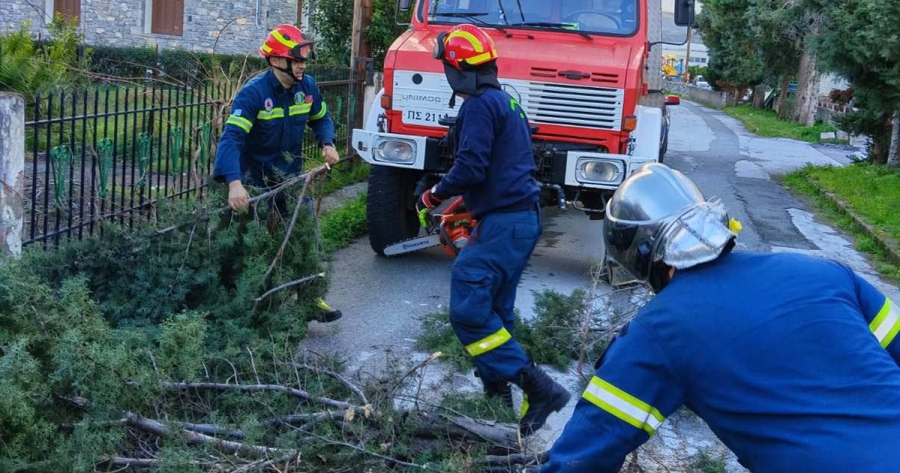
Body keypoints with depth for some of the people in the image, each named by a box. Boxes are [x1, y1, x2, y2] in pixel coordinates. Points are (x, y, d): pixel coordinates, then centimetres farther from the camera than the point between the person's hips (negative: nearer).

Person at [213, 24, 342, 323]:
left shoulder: (306, 86, -6)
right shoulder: (253, 93, -24)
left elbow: (321, 118, 14)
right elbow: (232, 138, -33)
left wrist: (327, 144, -7)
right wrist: (234, 183, -46)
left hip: (291, 176, 5)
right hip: (256, 179, -5)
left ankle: (311, 297, 15)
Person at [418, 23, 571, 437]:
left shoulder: (479, 106, -13)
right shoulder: (507, 103, 18)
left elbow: (470, 168, -20)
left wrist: (434, 196, -3)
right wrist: (471, 206, 27)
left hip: (503, 223, -10)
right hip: (523, 217, 10)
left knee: (468, 309, -11)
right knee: (493, 311, 14)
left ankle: (538, 387, -13)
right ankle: (497, 393, 19)